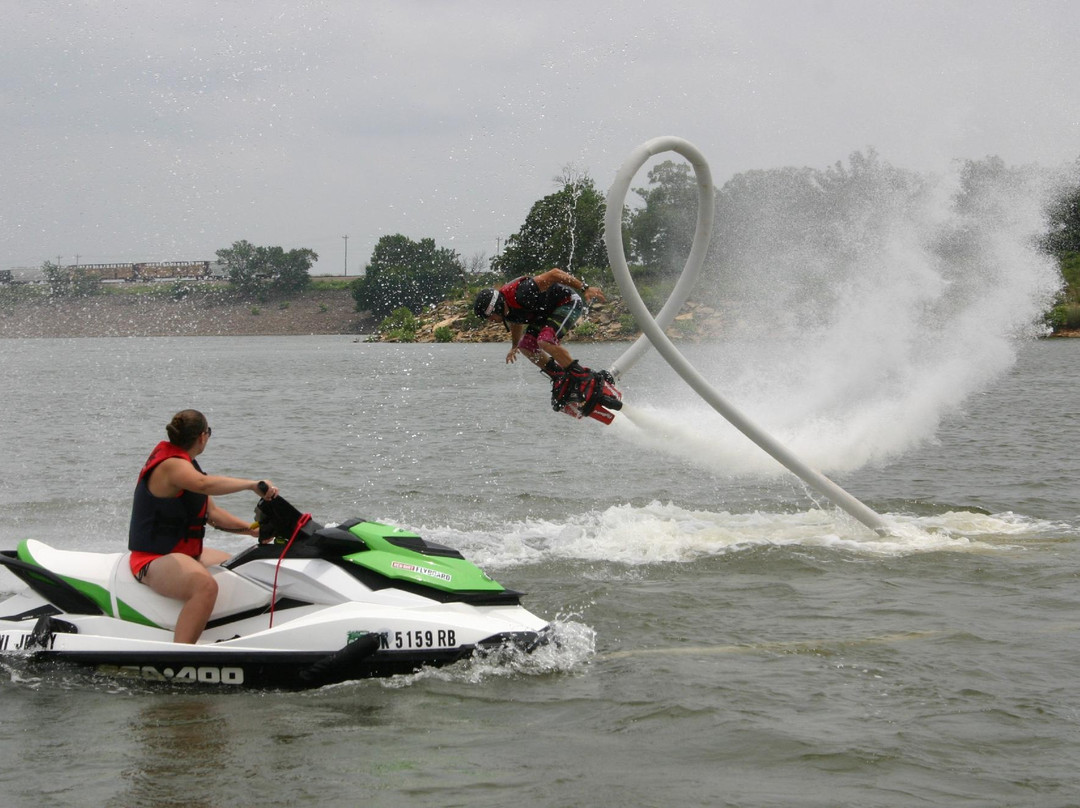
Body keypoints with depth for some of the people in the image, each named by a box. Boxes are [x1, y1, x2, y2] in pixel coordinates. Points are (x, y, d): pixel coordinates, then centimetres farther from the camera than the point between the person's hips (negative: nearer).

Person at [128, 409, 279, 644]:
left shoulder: (185, 463, 15)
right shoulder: (171, 465, -18)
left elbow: (212, 513, 19)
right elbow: (204, 484, -41)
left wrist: (253, 529, 13)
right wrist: (253, 484, -39)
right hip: (154, 560, -12)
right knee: (206, 585, -38)